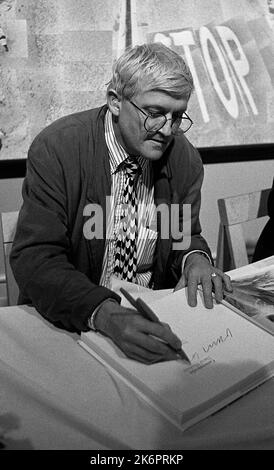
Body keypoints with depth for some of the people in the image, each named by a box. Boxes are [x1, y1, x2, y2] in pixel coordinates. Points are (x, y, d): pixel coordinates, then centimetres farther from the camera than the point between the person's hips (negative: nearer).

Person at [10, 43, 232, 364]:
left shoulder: (185, 158, -2)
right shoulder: (56, 149, -15)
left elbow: (185, 237, 10)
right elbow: (35, 259, -20)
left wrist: (195, 258, -15)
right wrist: (105, 314, -36)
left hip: (152, 317, 5)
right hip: (68, 322, -4)